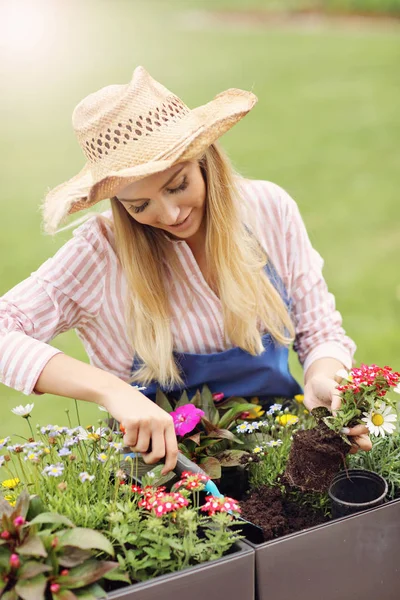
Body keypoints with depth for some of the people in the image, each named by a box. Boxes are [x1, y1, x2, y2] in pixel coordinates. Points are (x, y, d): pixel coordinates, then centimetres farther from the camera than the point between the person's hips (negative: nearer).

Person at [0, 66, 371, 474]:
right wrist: (110, 389, -34)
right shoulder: (102, 253, -14)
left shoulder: (268, 210, -5)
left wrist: (323, 382, -20)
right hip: (167, 464, -2)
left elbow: (319, 330, 2)